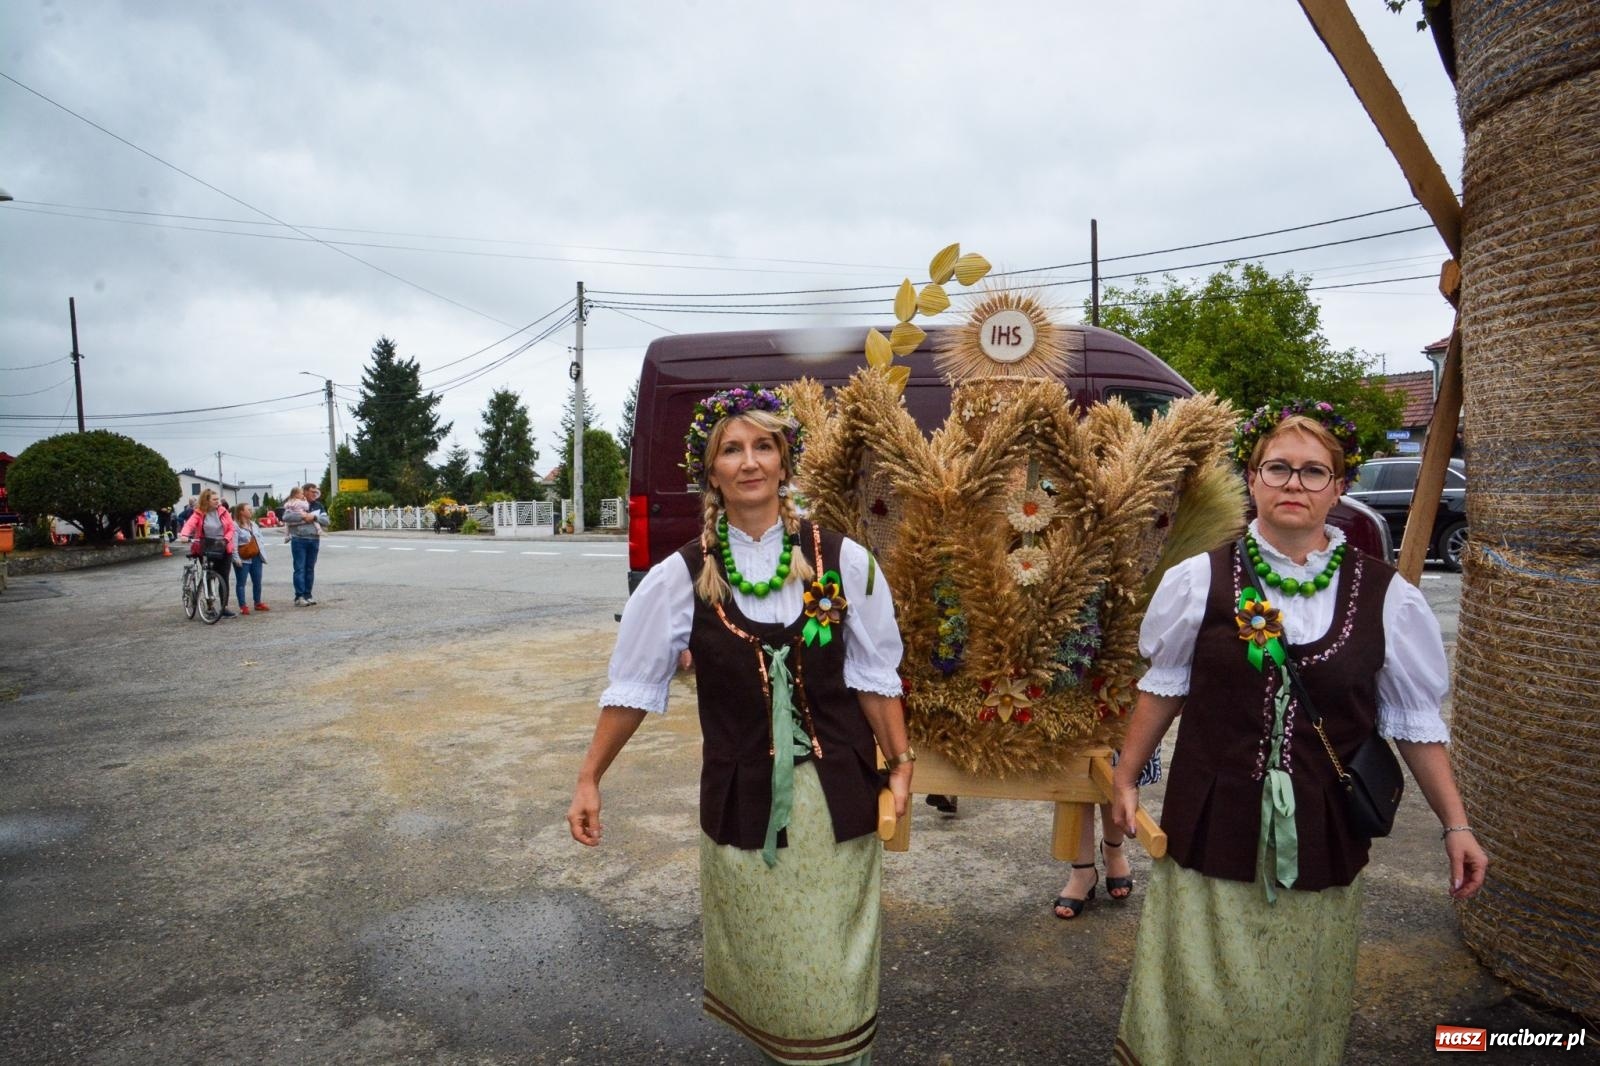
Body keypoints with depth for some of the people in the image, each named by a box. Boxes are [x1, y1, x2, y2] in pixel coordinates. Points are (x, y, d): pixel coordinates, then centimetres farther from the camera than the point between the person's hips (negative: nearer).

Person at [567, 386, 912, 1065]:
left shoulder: (843, 562, -6)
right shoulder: (682, 576, -6)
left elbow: (873, 677, 2)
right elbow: (633, 685, 2)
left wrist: (900, 764, 4)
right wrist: (589, 779, 4)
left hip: (834, 795, 0)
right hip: (741, 798, 0)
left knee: (833, 968, 11)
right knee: (758, 960, 15)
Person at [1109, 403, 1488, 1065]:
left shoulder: (1387, 599, -5)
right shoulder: (1199, 580, -6)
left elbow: (1415, 722, 6)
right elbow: (1164, 686, 5)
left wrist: (1455, 824, 5)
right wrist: (1126, 778, 9)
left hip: (1321, 838, 1)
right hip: (1209, 831, -1)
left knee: (1296, 1010, 17)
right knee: (1199, 1000, 11)